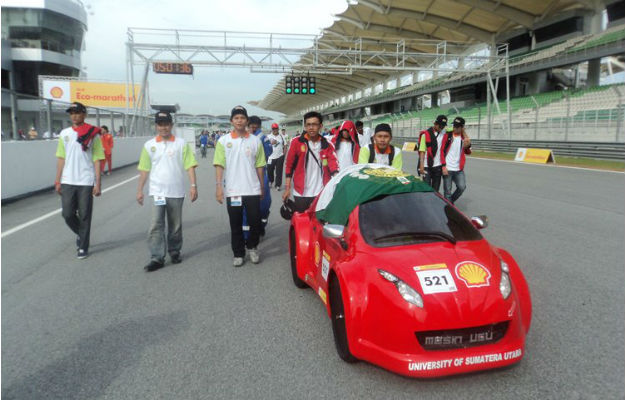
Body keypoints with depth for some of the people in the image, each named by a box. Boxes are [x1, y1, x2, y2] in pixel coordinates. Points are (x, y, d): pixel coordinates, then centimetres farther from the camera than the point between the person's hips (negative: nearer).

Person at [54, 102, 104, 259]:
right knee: (67, 214, 4)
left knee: (84, 216, 2)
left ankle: (83, 248, 14)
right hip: (67, 182, 4)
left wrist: (97, 184, -8)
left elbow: (97, 160, -4)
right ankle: (80, 233, 33)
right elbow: (61, 158, 11)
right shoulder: (65, 134, 9)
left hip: (86, 182, -3)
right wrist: (57, 181, 6)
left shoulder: (92, 134, -2)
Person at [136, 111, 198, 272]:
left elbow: (189, 166, -3)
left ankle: (174, 251, 29)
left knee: (175, 225, 11)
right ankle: (157, 258, -4)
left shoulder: (181, 143, 0)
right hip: (157, 191, 1)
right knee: (156, 225, -7)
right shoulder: (149, 145, 5)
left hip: (176, 191, 0)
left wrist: (193, 185, -11)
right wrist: (139, 190, 5)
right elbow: (144, 170, 8)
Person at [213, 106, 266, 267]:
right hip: (232, 191, 0)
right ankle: (238, 254, 22)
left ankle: (252, 247, 28)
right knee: (235, 225, 7)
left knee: (255, 222, 2)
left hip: (253, 190, 1)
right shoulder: (223, 141, 1)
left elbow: (259, 166, 8)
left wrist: (262, 186, 9)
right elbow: (219, 165, -1)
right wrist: (219, 186, -9)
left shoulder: (255, 140, 5)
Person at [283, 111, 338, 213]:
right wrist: (287, 188, -3)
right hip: (301, 193, -2)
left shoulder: (327, 145, 3)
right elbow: (289, 166, 0)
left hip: (321, 193, 2)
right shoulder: (296, 142, -4)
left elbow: (333, 163, -9)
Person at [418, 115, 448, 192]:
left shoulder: (444, 133, 6)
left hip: (438, 166, 4)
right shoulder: (426, 134, -5)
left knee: (436, 189, 10)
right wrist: (421, 165, -13)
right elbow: (422, 151, -8)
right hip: (426, 166, -4)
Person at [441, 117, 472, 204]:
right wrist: (443, 166, -11)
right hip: (447, 169, -3)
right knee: (447, 191, 1)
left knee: (462, 187, -9)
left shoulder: (464, 137, 9)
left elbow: (467, 152, 14)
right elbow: (442, 151, -4)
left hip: (459, 169, 3)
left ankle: (451, 200, 17)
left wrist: (468, 146, -9)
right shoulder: (447, 135, -1)